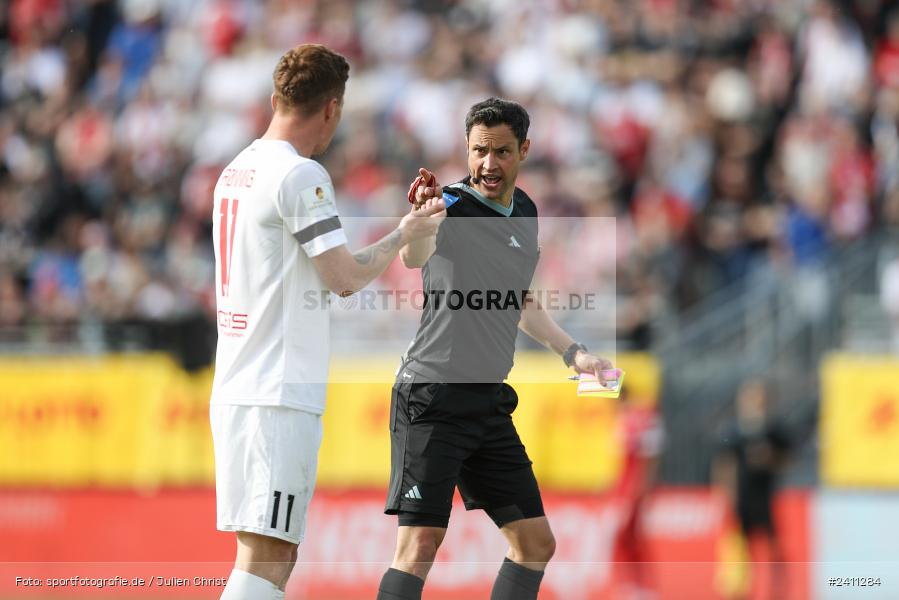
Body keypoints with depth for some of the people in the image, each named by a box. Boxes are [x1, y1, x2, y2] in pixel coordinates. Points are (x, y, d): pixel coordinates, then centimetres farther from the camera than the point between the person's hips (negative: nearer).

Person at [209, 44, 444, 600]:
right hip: (281, 393, -9)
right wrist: (404, 234, 3)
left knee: (276, 554, 13)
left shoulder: (237, 171, 15)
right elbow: (346, 277, -13)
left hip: (234, 388, 9)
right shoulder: (301, 176, -12)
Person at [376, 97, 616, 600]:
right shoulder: (450, 206, -12)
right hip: (432, 396, -8)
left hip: (491, 402, 8)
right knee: (421, 543, -16)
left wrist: (572, 351, 20)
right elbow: (414, 256, -38)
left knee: (536, 543, 8)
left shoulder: (525, 213, 11)